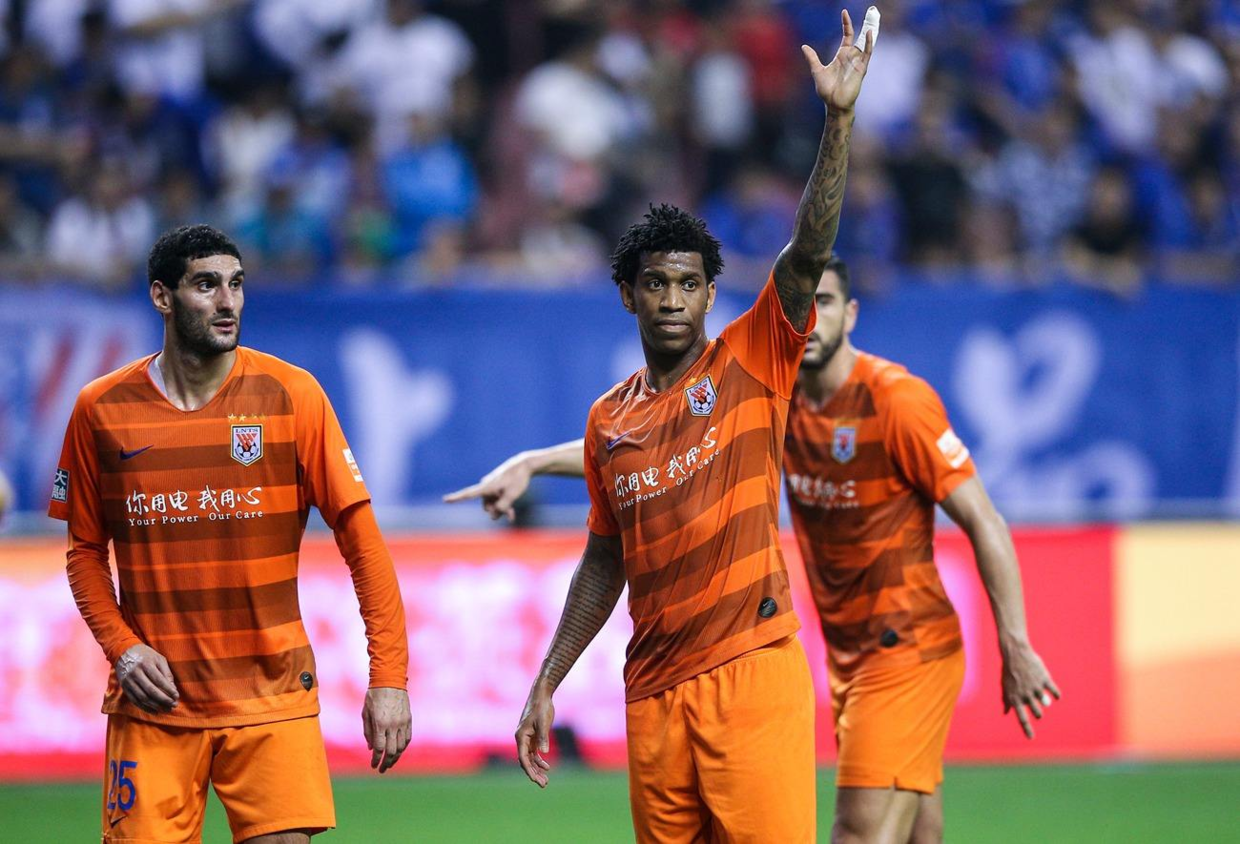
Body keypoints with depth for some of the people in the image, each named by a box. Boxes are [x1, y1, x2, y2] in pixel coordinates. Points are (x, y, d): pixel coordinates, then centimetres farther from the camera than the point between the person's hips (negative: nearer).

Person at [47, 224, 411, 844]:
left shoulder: (290, 393, -3)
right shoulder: (101, 409, 2)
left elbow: (361, 537, -3)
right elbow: (85, 549, 12)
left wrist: (388, 677, -10)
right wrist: (121, 647, -5)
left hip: (272, 695, -1)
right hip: (155, 699, 1)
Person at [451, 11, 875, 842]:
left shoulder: (750, 363, 2)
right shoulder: (609, 420, 14)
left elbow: (809, 251, -11)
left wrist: (839, 118, -21)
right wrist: (547, 683, 19)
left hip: (752, 672, -5)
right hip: (653, 693, 5)